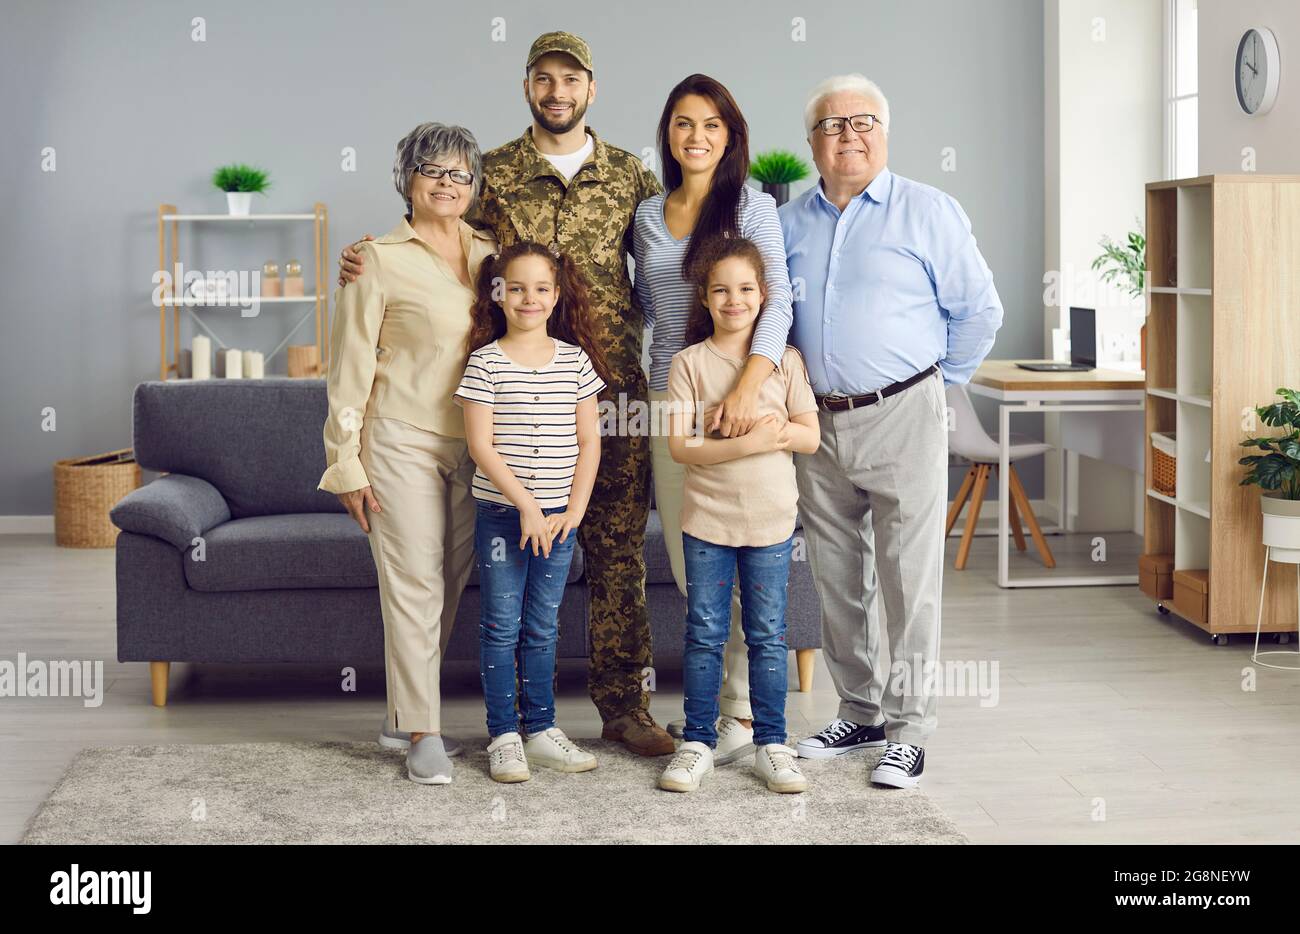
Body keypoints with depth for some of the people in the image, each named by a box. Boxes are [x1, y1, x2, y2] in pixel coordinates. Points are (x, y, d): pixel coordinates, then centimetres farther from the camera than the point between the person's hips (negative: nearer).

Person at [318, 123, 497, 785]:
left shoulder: (492, 253, 10)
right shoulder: (378, 260, -5)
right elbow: (349, 366, -5)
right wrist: (346, 461, -8)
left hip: (475, 444, 5)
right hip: (403, 440, -5)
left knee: (448, 583, 9)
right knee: (413, 583, -6)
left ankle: (403, 716, 22)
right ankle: (423, 735, 1)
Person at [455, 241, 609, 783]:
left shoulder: (575, 361, 4)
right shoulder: (486, 362, -5)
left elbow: (588, 441, 5)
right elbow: (480, 444, -10)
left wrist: (574, 509, -5)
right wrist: (526, 504, -15)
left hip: (558, 517, 3)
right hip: (501, 512, -3)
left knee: (542, 629, 11)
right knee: (501, 627, 2)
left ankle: (540, 730, 20)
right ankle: (503, 737, 10)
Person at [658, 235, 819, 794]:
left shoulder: (785, 360, 4)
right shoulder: (689, 363, -1)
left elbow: (811, 437, 2)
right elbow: (679, 446, -10)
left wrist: (777, 429, -18)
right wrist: (749, 442, -19)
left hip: (770, 521, 1)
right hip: (707, 520, -1)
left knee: (768, 637, 6)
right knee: (704, 635, 5)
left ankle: (771, 746, 15)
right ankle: (698, 743, 14)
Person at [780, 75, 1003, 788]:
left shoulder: (929, 211, -2)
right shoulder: (790, 222, 10)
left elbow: (979, 311, 2)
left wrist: (936, 383, 5)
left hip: (902, 416, -5)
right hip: (818, 422, 5)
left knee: (910, 580, -3)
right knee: (837, 582, 11)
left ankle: (908, 729, 4)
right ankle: (859, 714, 23)